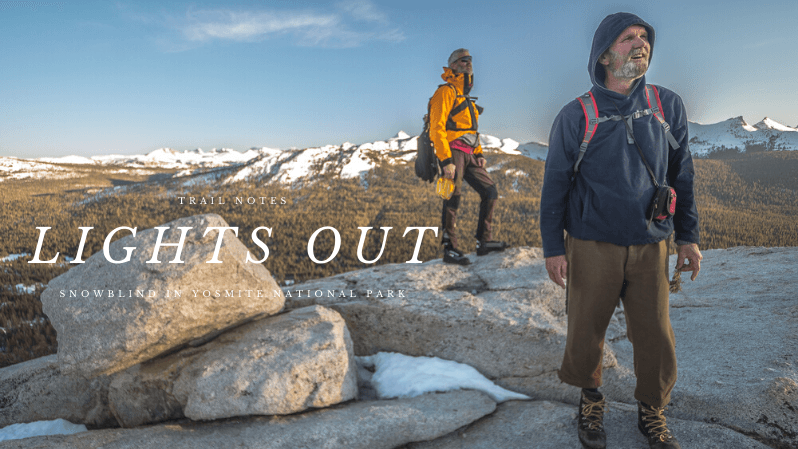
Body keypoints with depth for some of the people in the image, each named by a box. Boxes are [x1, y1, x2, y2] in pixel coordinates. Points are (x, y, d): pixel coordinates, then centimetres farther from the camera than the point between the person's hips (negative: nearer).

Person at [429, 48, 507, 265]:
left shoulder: (466, 97, 25)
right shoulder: (446, 92, -4)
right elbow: (437, 128, -13)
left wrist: (479, 154, 14)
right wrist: (446, 161, -20)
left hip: (468, 154, 9)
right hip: (452, 152, -9)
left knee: (490, 191, 4)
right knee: (453, 198, -9)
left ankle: (484, 241, 8)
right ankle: (450, 249, -3)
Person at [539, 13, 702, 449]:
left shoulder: (668, 106, 2)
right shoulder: (575, 116, -7)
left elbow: (681, 174, 10)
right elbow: (555, 184, -3)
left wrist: (688, 235, 10)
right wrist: (553, 247, -4)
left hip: (651, 247, 3)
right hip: (593, 248, -2)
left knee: (656, 337, 9)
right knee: (586, 331, 8)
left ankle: (652, 412, 33)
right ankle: (590, 400, 34)